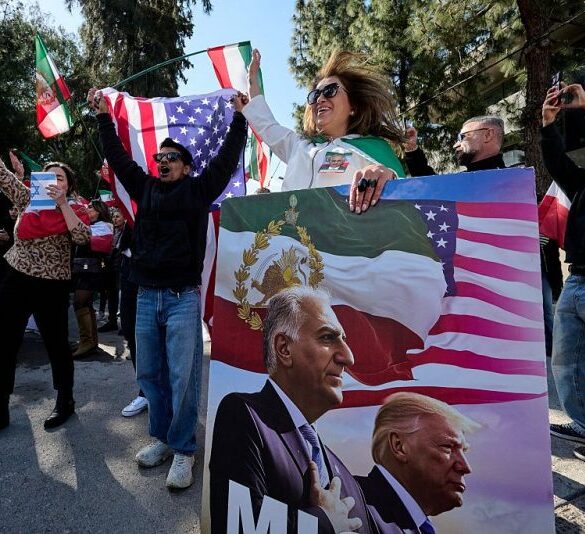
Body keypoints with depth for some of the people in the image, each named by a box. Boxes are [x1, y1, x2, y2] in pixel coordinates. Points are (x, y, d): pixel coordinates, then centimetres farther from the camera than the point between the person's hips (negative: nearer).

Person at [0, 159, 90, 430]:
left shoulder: (71, 210, -1)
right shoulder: (27, 199, 8)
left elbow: (83, 237, -20)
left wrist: (62, 202, -23)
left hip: (52, 287, -3)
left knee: (56, 344, 8)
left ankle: (65, 402, 26)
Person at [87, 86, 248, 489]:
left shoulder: (197, 190, 4)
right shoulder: (145, 188, 15)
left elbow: (227, 159, -1)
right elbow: (118, 157, 17)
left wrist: (238, 117, -2)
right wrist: (104, 117, 15)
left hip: (183, 298, -5)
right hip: (146, 296, 5)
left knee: (182, 377, -2)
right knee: (149, 373, 12)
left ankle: (183, 450, 13)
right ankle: (162, 438, 29)